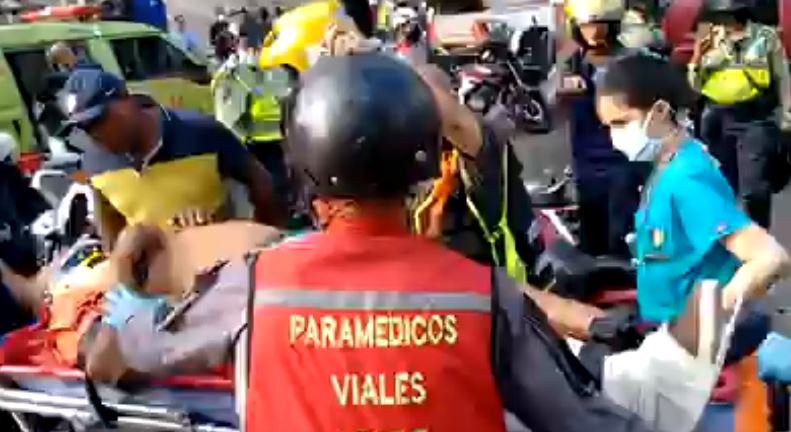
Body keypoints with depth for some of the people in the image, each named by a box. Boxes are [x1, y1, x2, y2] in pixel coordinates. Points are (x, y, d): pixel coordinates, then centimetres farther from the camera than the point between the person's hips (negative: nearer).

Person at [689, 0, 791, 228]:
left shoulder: (765, 36, 0)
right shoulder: (710, 40, 9)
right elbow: (696, 87, 11)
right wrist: (697, 59, -4)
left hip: (756, 120, -4)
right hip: (717, 119, 4)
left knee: (754, 189, -8)